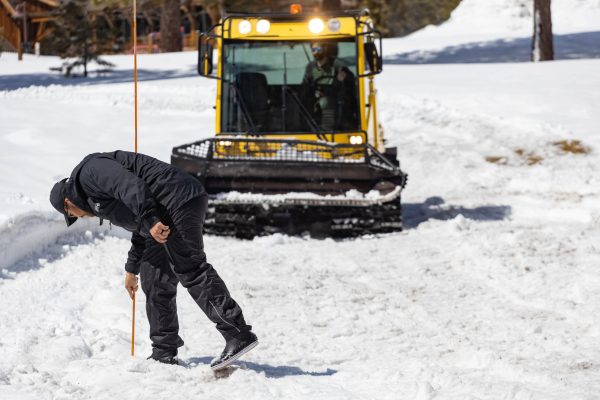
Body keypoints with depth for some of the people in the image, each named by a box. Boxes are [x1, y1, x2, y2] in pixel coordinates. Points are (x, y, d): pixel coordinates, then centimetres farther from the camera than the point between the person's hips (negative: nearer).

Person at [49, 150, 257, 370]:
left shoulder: (88, 172, 0)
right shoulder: (98, 198, 31)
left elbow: (131, 186, -18)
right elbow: (140, 231, 41)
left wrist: (150, 221, -26)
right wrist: (131, 269, 51)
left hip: (178, 201, -11)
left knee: (190, 269, -16)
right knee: (154, 278, 13)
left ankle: (240, 335, -22)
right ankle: (164, 353, 17)